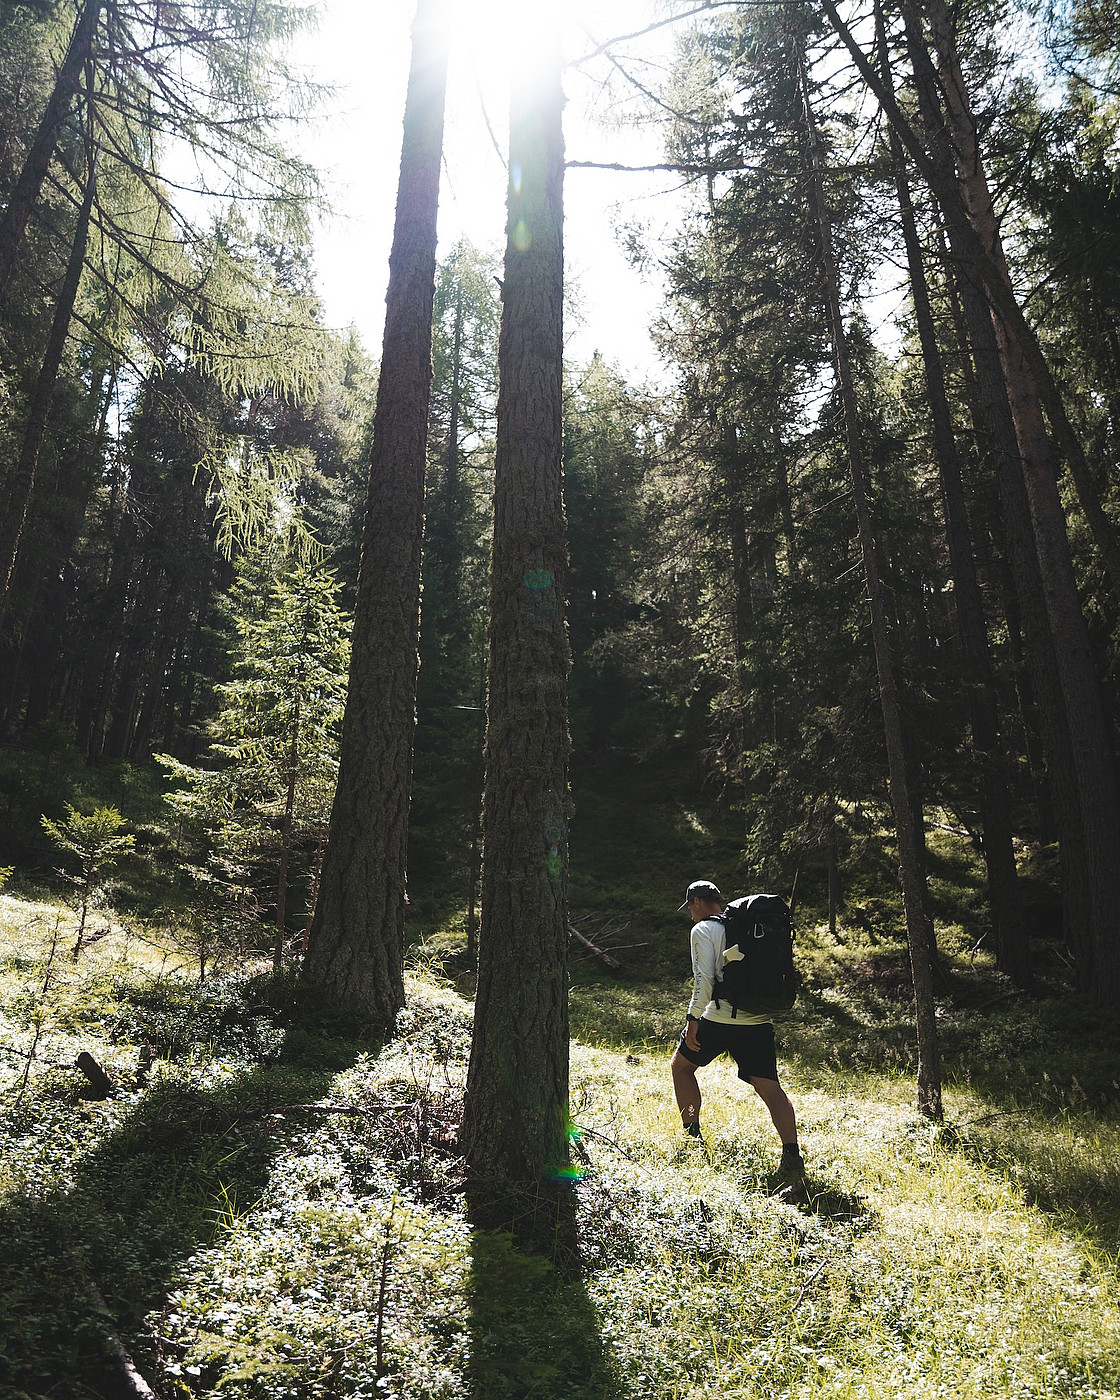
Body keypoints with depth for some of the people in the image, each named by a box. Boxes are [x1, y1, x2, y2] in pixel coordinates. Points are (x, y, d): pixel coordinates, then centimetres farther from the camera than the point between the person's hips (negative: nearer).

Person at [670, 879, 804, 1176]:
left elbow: (704, 979, -14)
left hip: (719, 1018, -5)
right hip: (760, 1021, 5)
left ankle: (692, 1135, 22)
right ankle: (792, 1153, -17)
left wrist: (693, 1019, -10)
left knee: (680, 1065, 18)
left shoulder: (703, 930, -4)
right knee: (769, 1086, 0)